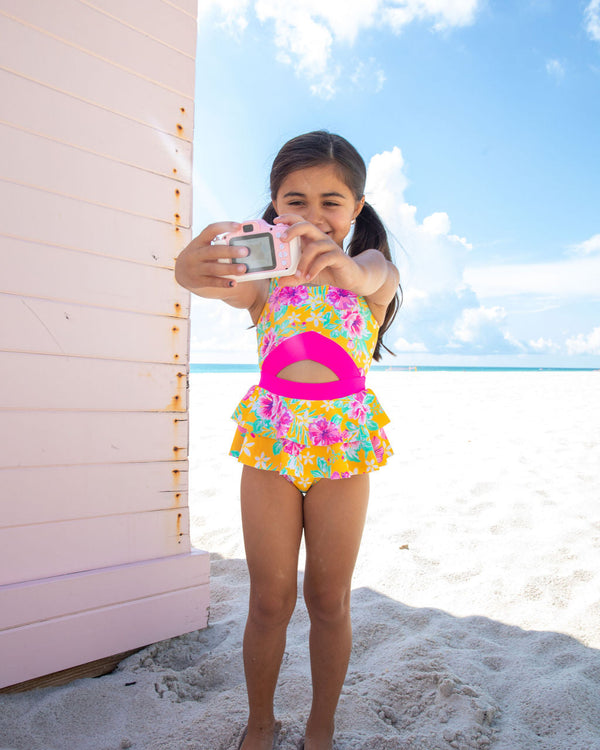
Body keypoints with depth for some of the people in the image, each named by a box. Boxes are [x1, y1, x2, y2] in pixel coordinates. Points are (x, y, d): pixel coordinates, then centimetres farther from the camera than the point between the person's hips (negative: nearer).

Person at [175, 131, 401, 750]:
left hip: (342, 445, 0)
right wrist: (193, 270, -51)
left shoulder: (375, 274, -2)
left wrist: (346, 268, -53)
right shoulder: (264, 279, -2)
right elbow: (227, 284, -25)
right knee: (269, 599, 9)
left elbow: (374, 274, -28)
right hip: (271, 442, 1)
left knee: (328, 600, 10)